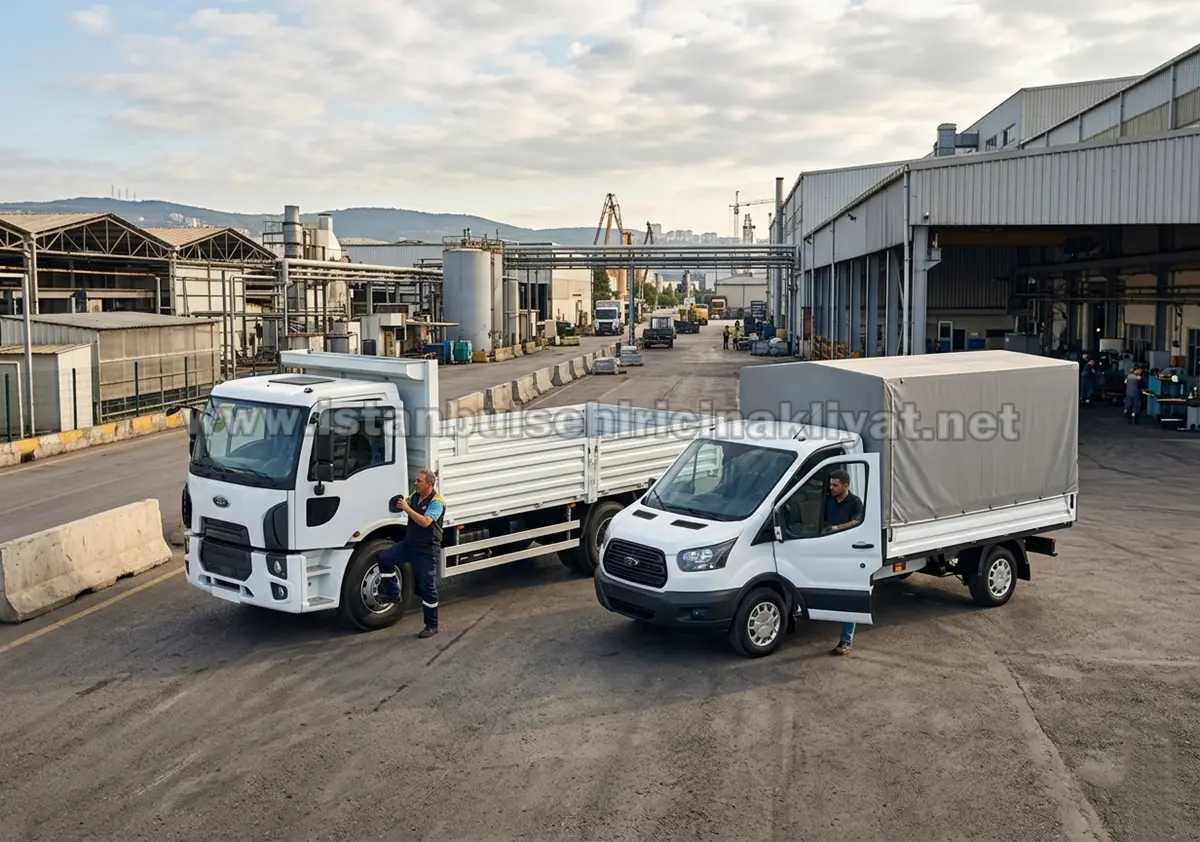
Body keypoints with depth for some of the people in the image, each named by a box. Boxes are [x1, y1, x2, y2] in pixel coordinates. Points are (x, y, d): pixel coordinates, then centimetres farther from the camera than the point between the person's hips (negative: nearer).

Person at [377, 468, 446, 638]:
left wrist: (407, 509, -27)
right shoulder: (414, 496, 6)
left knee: (427, 588, -1)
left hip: (427, 550, -7)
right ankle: (393, 593, 10)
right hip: (409, 544, 7)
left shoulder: (436, 502, -17)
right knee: (384, 559, -7)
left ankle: (432, 626, 10)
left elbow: (425, 522, -30)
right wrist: (401, 505, 3)